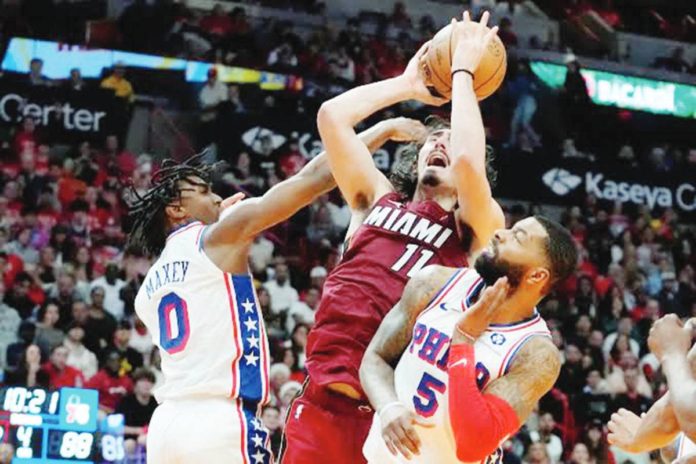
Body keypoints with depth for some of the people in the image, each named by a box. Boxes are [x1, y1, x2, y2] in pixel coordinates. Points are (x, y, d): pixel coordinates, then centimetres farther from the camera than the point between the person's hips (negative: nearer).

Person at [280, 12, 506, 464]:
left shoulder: (476, 229, 8)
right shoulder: (379, 199, 19)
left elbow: (468, 162, -12)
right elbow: (332, 115, 10)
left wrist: (463, 73, 2)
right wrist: (407, 85, 20)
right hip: (323, 398, 3)